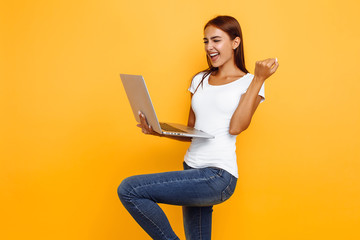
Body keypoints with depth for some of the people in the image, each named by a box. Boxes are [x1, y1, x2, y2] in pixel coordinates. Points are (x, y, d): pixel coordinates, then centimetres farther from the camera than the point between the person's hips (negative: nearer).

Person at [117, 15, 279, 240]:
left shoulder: (249, 83, 1)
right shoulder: (199, 80, 17)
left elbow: (235, 127, -14)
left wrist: (259, 79, -13)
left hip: (218, 177, -6)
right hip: (193, 171, 6)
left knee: (129, 189, -16)